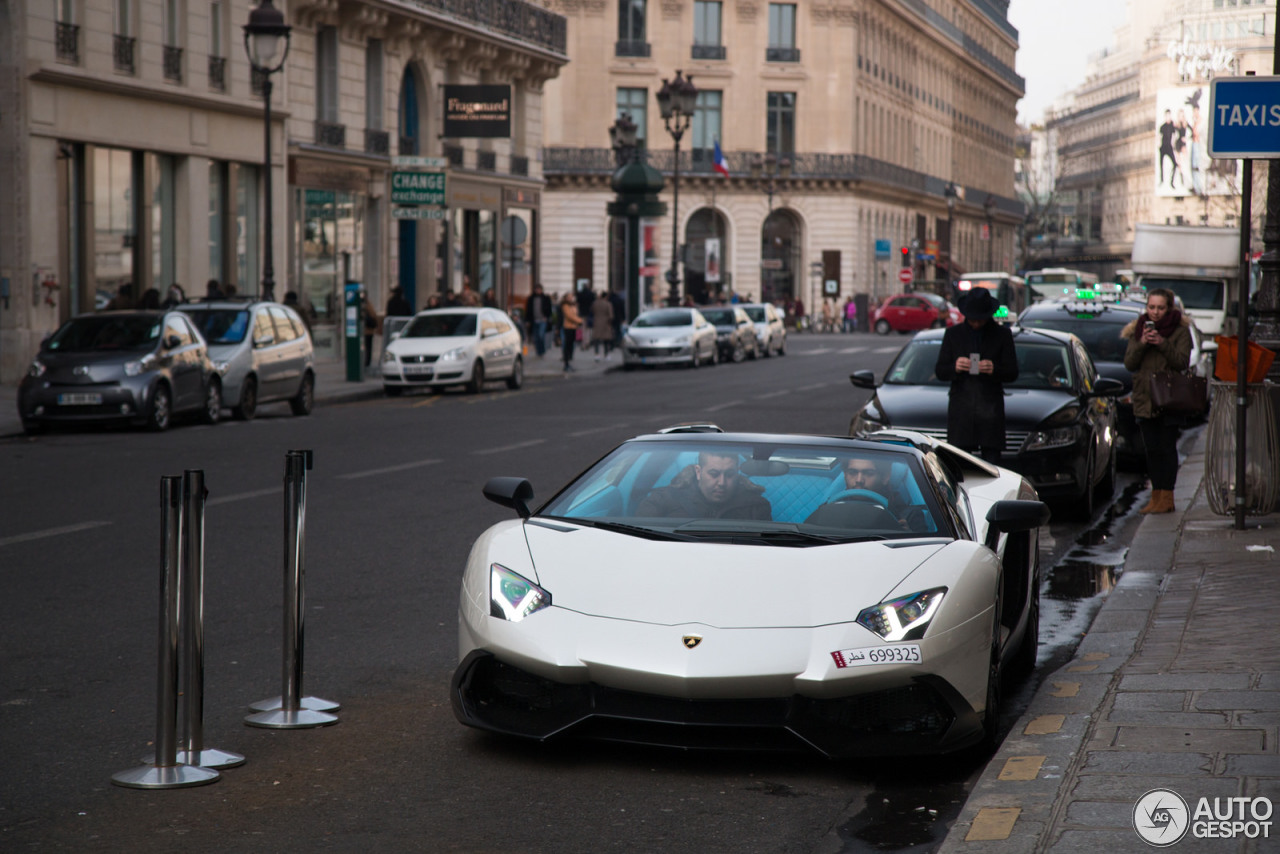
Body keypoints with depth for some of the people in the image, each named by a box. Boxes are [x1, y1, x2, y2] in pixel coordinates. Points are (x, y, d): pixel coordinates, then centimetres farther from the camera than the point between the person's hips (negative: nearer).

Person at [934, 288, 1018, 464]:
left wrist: (995, 370, -16)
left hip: (991, 412, -1)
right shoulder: (953, 334, 11)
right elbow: (940, 372, 9)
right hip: (960, 412, 1)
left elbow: (1012, 373, 6)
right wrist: (954, 368, -13)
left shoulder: (1002, 334, 8)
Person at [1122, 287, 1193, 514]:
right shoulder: (1137, 330, 10)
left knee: (1167, 448, -4)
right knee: (1152, 450, 6)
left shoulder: (1180, 331, -1)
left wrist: (1162, 343, -21)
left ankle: (1167, 497, -2)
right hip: (1145, 398, 4)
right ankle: (1156, 496, 10)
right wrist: (1141, 344, -12)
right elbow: (1129, 364, 4)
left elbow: (1182, 362, -10)